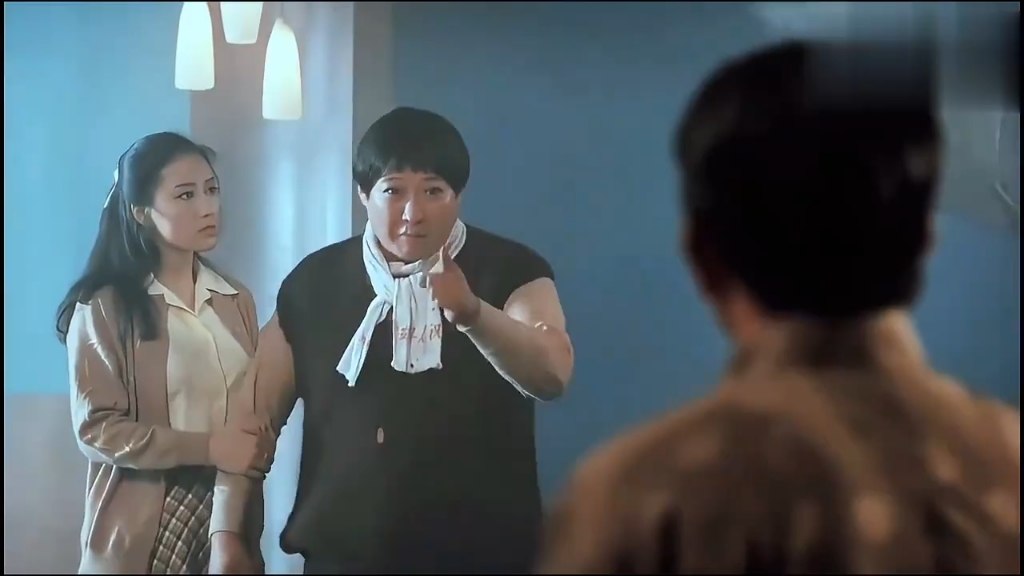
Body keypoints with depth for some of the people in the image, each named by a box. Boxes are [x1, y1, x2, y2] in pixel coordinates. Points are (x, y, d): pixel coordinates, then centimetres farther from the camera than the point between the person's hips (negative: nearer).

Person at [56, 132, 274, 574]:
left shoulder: (235, 299, 9)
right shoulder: (105, 307, -6)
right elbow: (96, 428, -11)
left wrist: (253, 451, -5)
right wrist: (207, 449, -19)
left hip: (227, 515, 4)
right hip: (144, 527, -4)